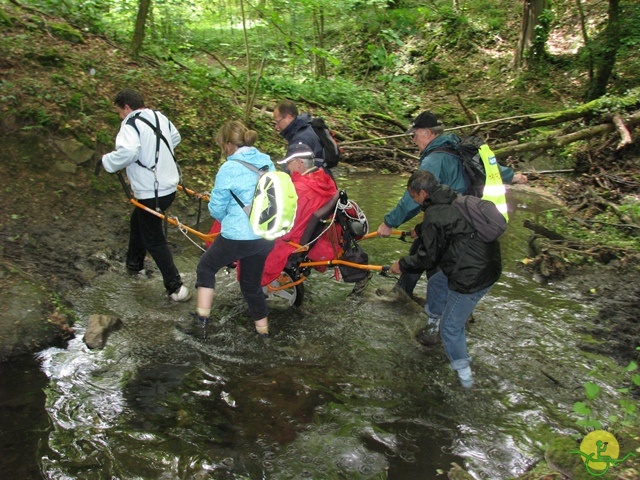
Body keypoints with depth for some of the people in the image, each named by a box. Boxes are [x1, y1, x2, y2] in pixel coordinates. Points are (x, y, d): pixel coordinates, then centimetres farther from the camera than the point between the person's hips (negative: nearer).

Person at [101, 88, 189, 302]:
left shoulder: (130, 125, -16)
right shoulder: (160, 117, 9)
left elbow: (127, 152, -34)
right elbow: (175, 138, 26)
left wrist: (108, 161, -16)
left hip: (151, 193, -9)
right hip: (169, 186, 9)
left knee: (154, 240, 2)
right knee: (138, 220, 31)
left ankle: (176, 287, 3)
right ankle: (134, 262, 47)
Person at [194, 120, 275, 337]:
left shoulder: (229, 169, -14)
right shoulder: (267, 163, 4)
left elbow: (216, 208, -7)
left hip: (237, 237, -6)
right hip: (265, 237, 6)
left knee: (206, 266, 21)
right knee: (251, 283, 23)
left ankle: (202, 314, 20)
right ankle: (262, 326, 33)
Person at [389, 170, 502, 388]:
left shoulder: (434, 217, -19)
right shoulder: (455, 201, 9)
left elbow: (427, 258, -11)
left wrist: (402, 264, 5)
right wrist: (420, 229, 49)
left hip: (471, 278, -10)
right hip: (488, 264, 10)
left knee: (451, 327, 7)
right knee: (436, 281, 31)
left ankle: (464, 374, 21)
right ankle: (434, 320, 52)